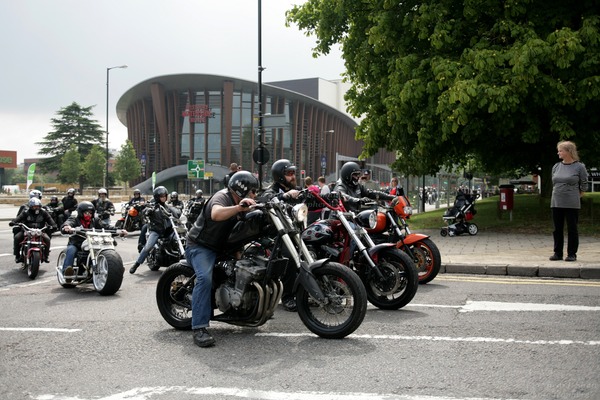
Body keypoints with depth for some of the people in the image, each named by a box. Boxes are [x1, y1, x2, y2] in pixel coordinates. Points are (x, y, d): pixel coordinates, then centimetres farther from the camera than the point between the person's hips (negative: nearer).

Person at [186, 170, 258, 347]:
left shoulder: (236, 201, 13)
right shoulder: (221, 197, -19)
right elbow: (216, 214, -43)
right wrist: (239, 208, -53)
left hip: (220, 247, 10)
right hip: (200, 246, -10)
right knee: (205, 278, -33)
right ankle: (199, 329, -36)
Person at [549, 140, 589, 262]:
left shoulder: (579, 167, -5)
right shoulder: (556, 166, 9)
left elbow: (584, 186, 2)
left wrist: (575, 197, 5)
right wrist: (558, 195, 13)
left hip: (572, 205, -5)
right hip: (556, 204, 5)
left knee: (572, 229, 1)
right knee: (557, 229, 7)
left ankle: (572, 254, 8)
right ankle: (558, 253, 15)